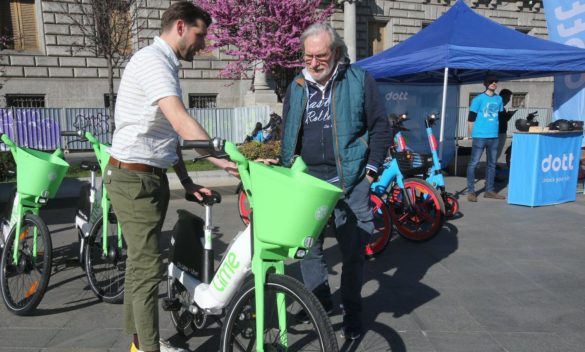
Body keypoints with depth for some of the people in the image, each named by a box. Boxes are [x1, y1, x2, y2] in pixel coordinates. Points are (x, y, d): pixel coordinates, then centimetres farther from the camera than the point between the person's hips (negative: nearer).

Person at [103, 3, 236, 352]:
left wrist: (187, 181, 11)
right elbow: (182, 122, -30)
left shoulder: (166, 66, 15)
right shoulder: (152, 60, -16)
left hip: (151, 177, 10)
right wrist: (224, 161, -34)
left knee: (141, 261, 17)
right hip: (134, 178, -10)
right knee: (148, 266, -4)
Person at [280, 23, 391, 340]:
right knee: (307, 245, 10)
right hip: (308, 180, 4)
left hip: (349, 180, -4)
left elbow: (380, 127, -1)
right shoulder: (297, 86, 9)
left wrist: (372, 168, -6)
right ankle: (319, 301, 31)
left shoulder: (359, 81, -2)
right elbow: (288, 133, 16)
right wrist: (287, 170, 8)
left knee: (352, 249, 4)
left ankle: (352, 312, 22)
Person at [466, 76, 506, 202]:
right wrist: (473, 136, -5)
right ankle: (471, 191, -1)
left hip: (494, 137, 6)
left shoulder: (499, 99, 13)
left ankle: (489, 190, 19)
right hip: (480, 136, -6)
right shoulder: (478, 99, -3)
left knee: (492, 164, 10)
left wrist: (495, 129, 17)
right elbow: (470, 119, -3)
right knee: (473, 163, -6)